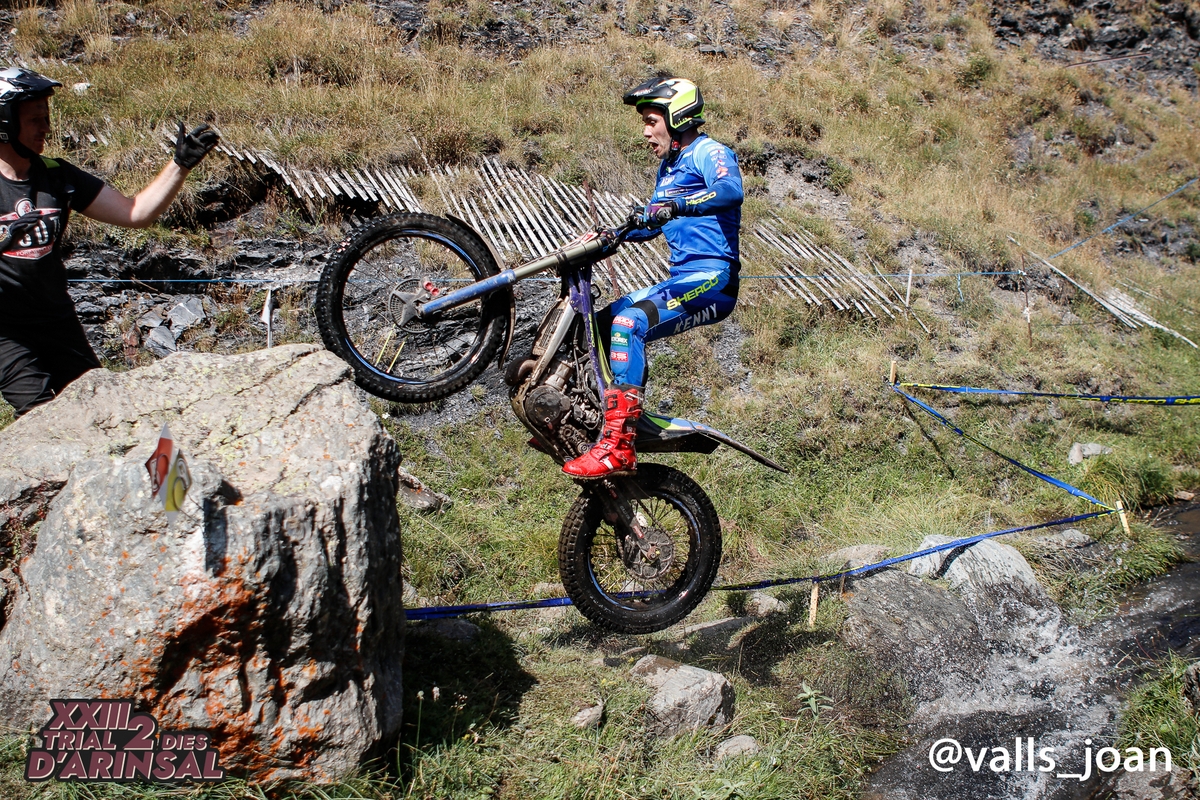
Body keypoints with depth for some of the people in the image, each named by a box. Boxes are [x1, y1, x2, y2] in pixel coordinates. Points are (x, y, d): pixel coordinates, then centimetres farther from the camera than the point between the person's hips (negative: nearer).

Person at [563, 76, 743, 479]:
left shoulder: (708, 152, -5)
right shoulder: (670, 165, 24)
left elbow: (731, 190, -28)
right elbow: (650, 223, 33)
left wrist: (677, 206, -42)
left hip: (711, 279, -10)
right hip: (681, 278, 10)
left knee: (629, 323, -29)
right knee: (599, 323, 8)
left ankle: (619, 448, -32)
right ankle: (602, 421, 10)